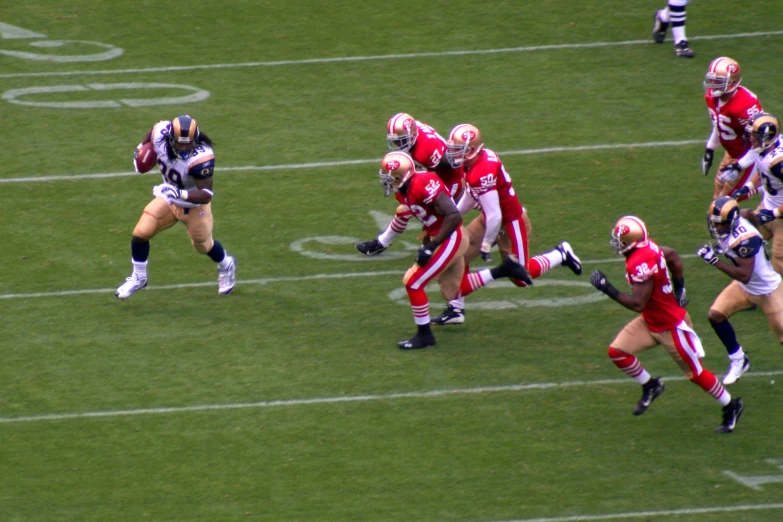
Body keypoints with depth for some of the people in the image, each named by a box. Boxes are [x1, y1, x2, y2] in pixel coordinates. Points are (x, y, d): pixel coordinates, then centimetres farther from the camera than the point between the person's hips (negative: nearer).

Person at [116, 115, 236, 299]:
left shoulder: (201, 157, -41)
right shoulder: (161, 134, -27)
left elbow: (206, 194, -40)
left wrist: (180, 194, -53)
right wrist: (141, 147, 0)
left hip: (195, 203, -4)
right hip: (169, 197, 4)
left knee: (203, 245, 17)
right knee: (140, 233, -4)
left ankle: (226, 266, 50)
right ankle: (138, 278, 20)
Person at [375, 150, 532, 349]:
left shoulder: (423, 185, -26)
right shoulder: (402, 191, 3)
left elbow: (454, 216, -28)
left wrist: (431, 247, -27)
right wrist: (426, 242, 13)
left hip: (451, 239, -10)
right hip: (443, 240, 10)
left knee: (413, 283, -9)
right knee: (453, 291, 20)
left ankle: (424, 335, 5)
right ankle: (504, 270, 26)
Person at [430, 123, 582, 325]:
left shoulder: (481, 173, -35)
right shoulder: (479, 157, -7)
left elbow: (494, 216, -30)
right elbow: (471, 195, 12)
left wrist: (486, 244, -17)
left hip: (511, 223, -9)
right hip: (490, 218, 9)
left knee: (521, 277, 6)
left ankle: (561, 254, 25)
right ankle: (456, 309, 11)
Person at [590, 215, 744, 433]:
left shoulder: (640, 264, -33)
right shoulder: (648, 246, -7)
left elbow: (638, 303, -33)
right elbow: (672, 256, 11)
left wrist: (607, 289, -27)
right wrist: (679, 289, 18)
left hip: (671, 325, -9)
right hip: (651, 321, 9)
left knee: (695, 372, 7)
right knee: (617, 352, 2)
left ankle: (731, 407, 25)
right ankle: (650, 387, 22)